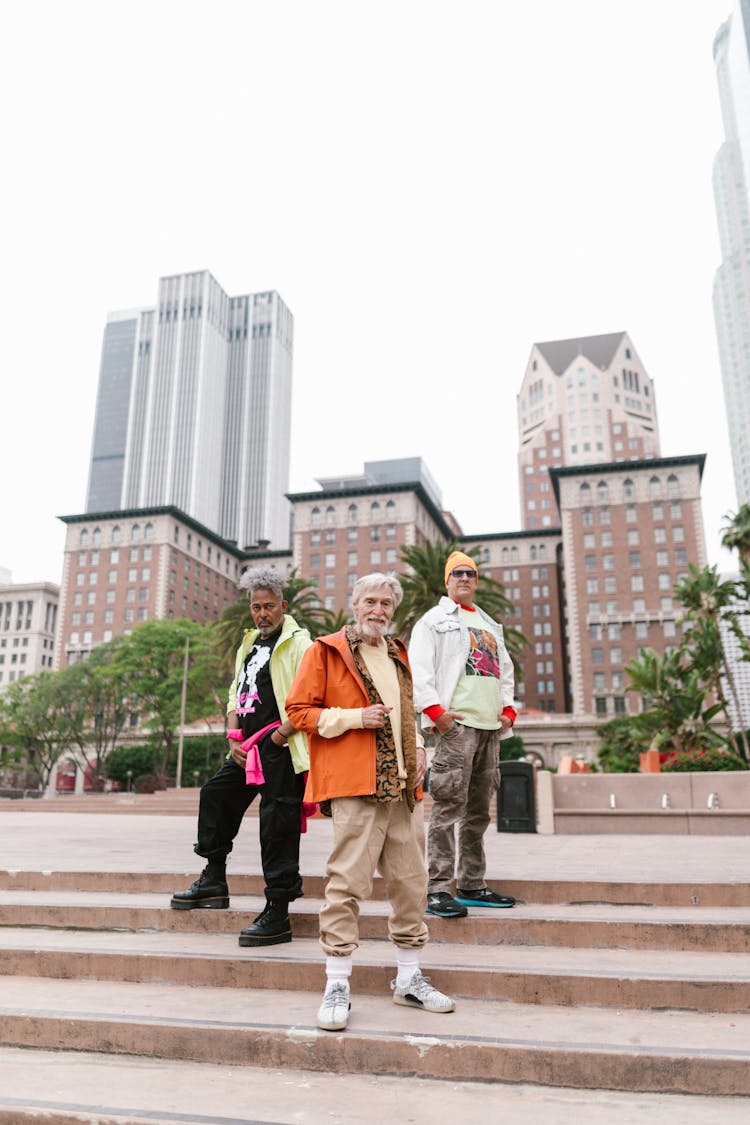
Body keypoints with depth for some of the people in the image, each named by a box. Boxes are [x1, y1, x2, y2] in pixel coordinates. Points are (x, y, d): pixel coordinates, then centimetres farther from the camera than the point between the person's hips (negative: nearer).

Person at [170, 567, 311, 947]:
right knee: (215, 795, 15)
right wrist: (234, 738, 9)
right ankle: (213, 883, 31)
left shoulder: (299, 644, -9)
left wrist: (276, 737, -15)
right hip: (248, 749, 9)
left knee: (277, 823, -6)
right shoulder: (249, 645, 18)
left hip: (282, 749, -9)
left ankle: (277, 914, 3)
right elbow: (236, 693, 22)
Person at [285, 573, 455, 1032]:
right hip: (355, 784, -6)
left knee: (411, 880, 10)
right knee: (348, 881, -7)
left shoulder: (398, 654, 20)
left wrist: (418, 748, 13)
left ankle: (409, 977, 25)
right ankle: (337, 985, 5)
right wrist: (354, 718, -14)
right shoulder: (326, 651, 1)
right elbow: (299, 710, -3)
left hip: (403, 783, 7)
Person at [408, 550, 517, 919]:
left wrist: (508, 708, 12)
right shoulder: (433, 620, 4)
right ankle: (438, 890, -7)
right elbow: (418, 669, -7)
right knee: (449, 805, -11)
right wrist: (434, 710, -16)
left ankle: (472, 885, 20)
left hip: (490, 725, 7)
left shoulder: (489, 625, 25)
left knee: (479, 809, 11)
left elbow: (505, 668, 26)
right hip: (455, 723, -7)